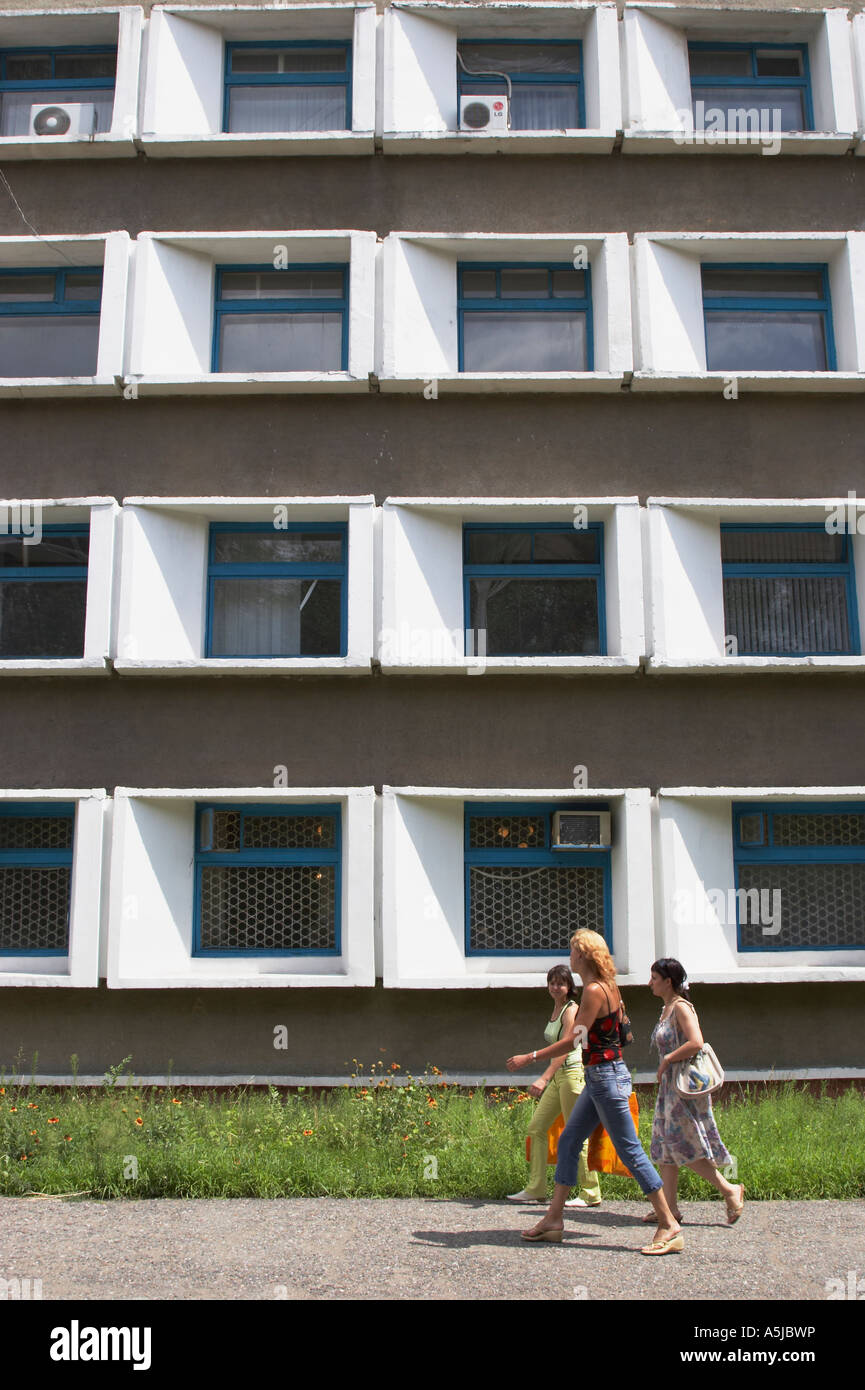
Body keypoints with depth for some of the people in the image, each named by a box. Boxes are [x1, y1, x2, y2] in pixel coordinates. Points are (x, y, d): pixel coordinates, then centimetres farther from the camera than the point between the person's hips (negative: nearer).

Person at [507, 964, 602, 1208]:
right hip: (558, 1076, 9)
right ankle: (535, 1189, 14)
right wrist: (547, 1078, 23)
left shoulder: (571, 1009, -12)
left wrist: (544, 1078, -29)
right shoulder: (555, 1010, 15)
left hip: (573, 1073, -9)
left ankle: (591, 1194, 5)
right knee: (536, 1129, 8)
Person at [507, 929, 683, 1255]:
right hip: (599, 1078, 10)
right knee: (568, 1141, 12)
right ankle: (554, 1219, 18)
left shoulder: (594, 991, -18)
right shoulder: (608, 988, 10)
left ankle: (669, 1227, 2)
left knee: (630, 1152, -4)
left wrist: (529, 1058, -12)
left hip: (606, 1077, -10)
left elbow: (570, 1041, -19)